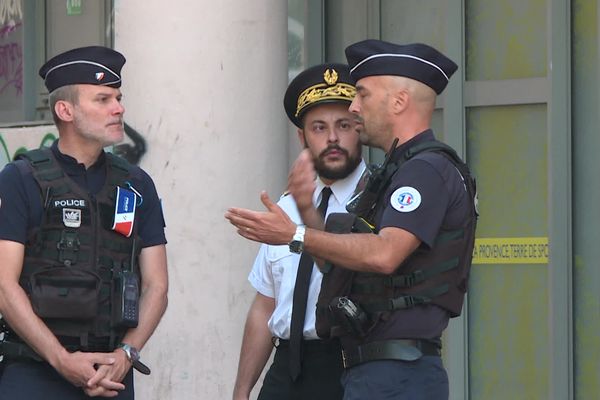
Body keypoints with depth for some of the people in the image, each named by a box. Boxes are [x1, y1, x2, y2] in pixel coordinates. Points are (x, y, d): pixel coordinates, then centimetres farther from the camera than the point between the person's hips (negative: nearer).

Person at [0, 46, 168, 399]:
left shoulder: (137, 186, 11)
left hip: (113, 371, 3)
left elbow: (156, 286, 9)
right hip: (34, 370, -3)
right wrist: (62, 359, -14)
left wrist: (126, 354, -7)